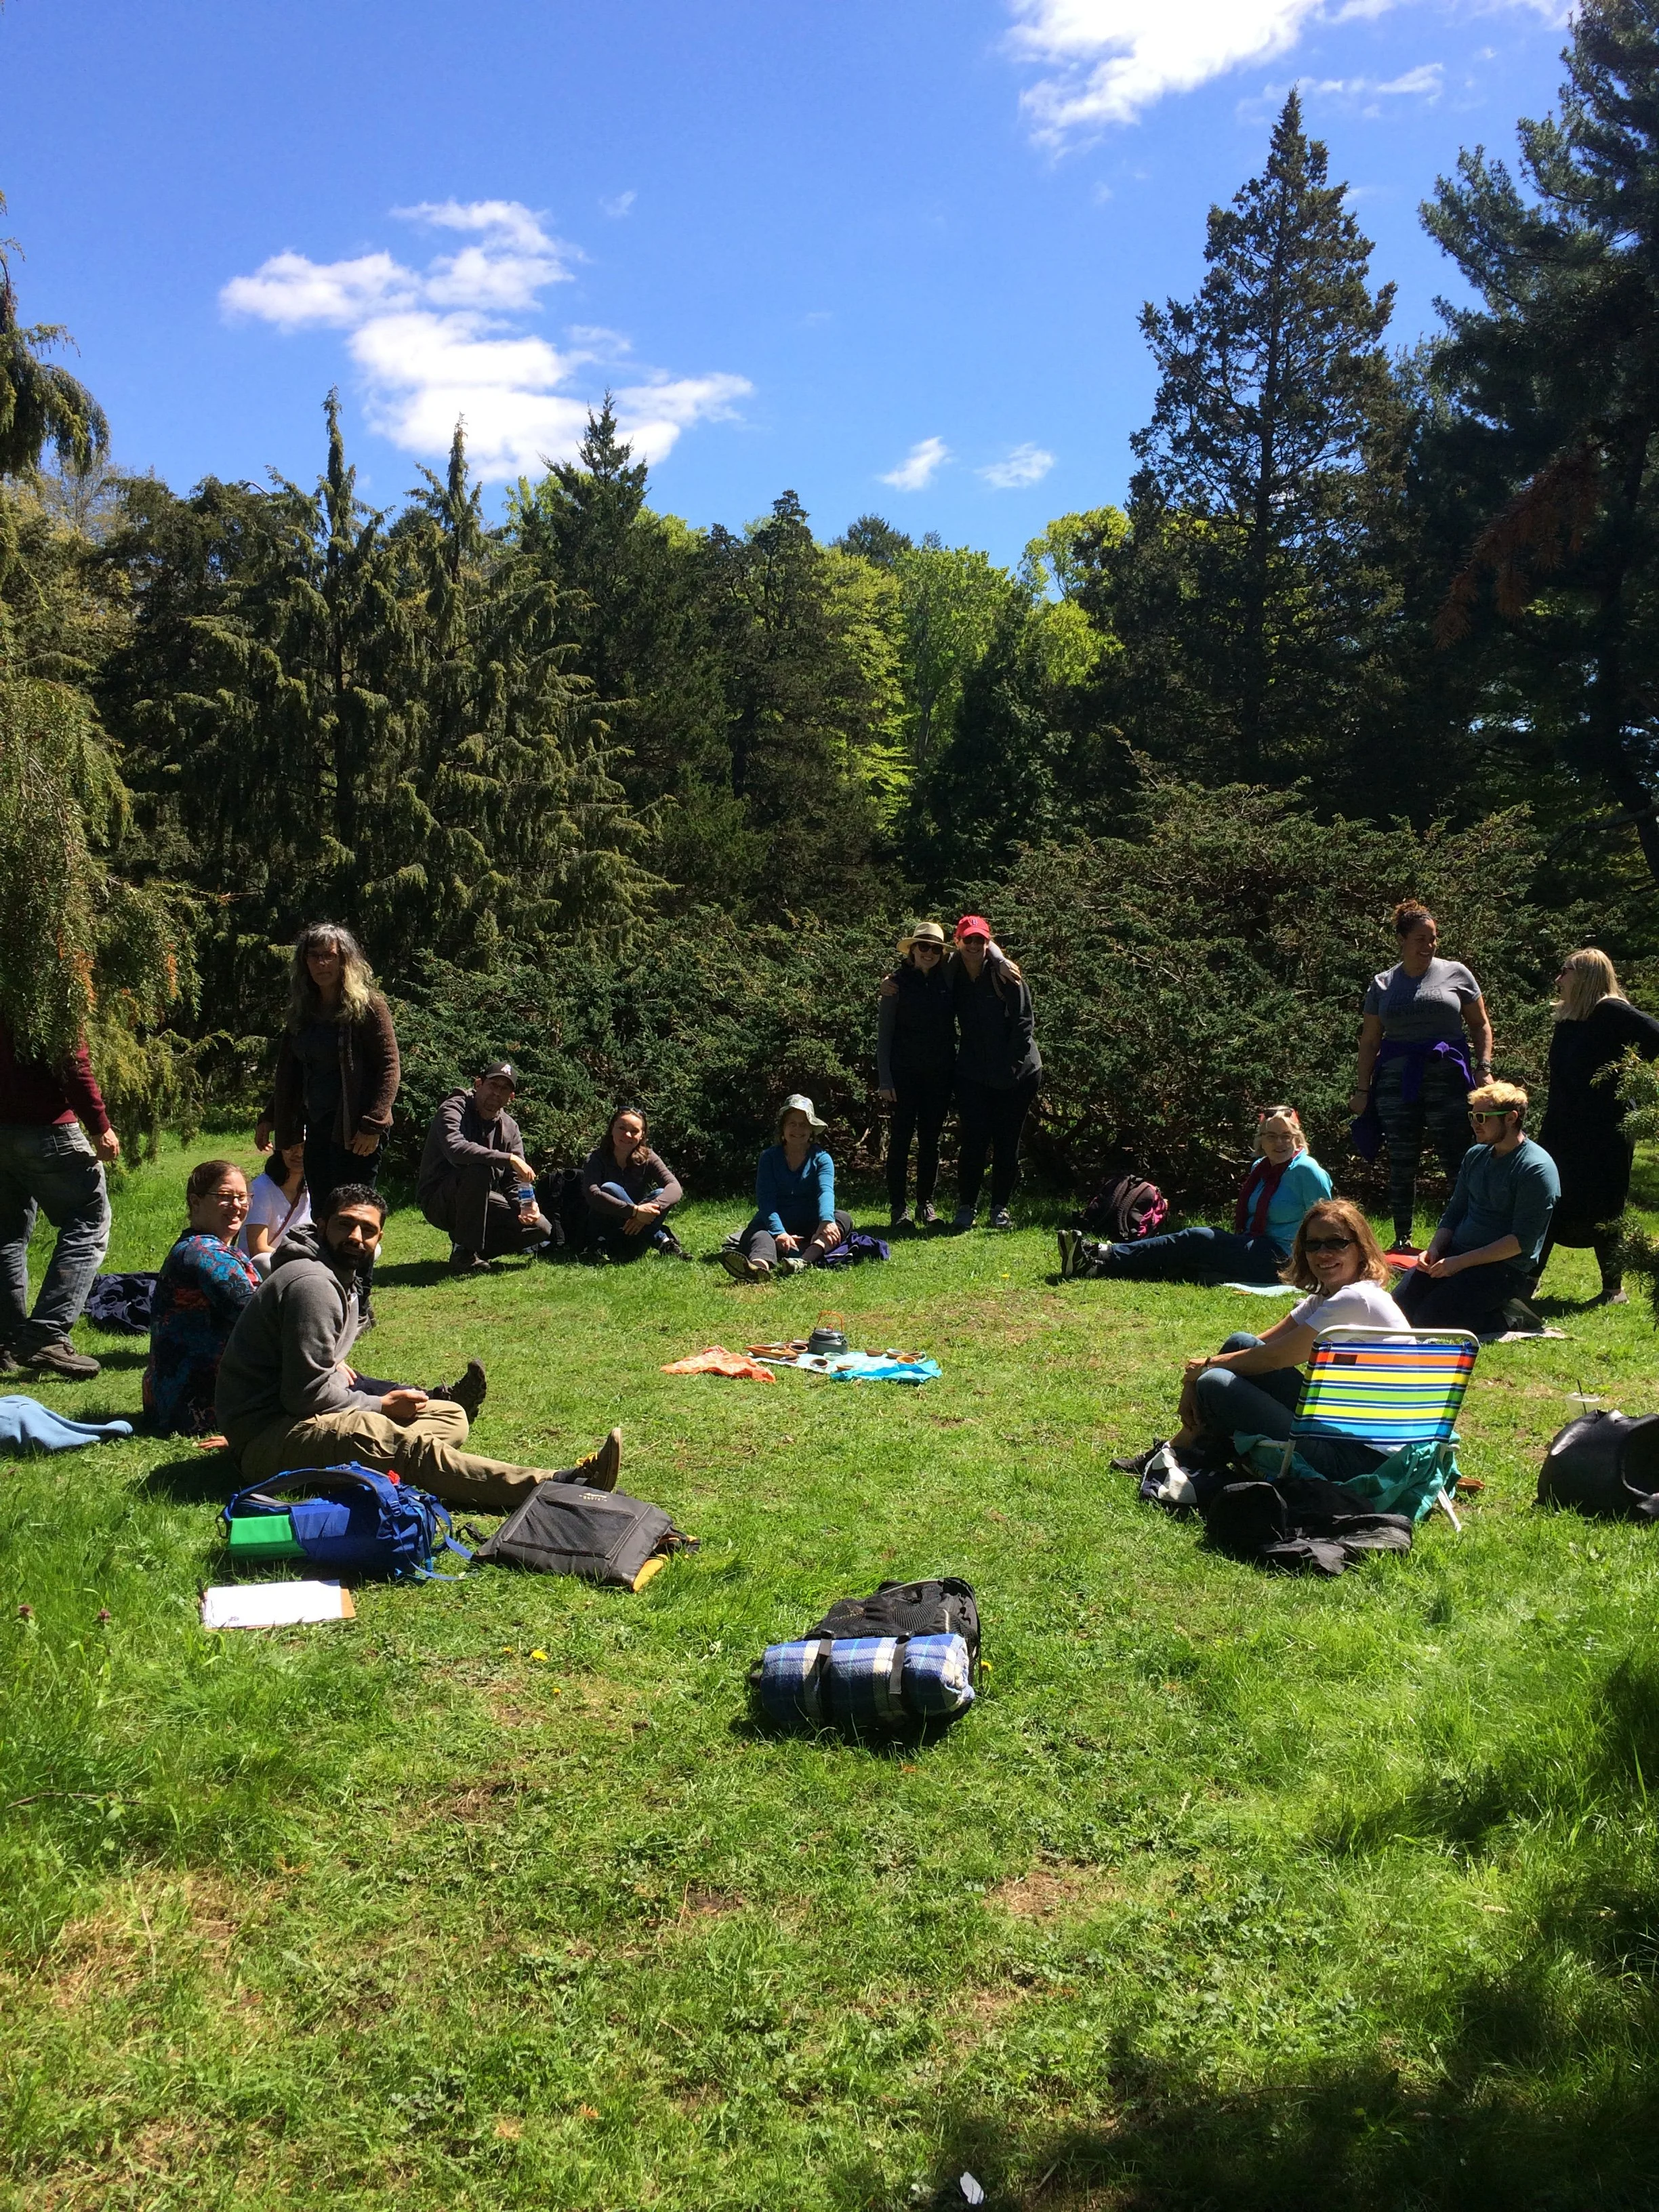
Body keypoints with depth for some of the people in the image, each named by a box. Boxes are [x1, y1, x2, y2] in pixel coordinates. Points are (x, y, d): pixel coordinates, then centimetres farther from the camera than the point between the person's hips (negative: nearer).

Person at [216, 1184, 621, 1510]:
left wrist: (336, 1368, 6)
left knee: (450, 1417, 4)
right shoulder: (311, 1284, -17)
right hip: (268, 1440, -11)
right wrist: (380, 1405, -8)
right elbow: (306, 1394, -21)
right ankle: (550, 1487, -44)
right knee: (408, 1445, -33)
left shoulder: (338, 1277, 16)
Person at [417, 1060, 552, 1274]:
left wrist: (526, 1204, -20)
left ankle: (478, 1247, 8)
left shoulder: (509, 1127, 5)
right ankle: (463, 1253, -25)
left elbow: (514, 1181, 3)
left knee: (541, 1228, -11)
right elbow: (455, 1149, -36)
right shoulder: (455, 1109, -14)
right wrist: (508, 1158, -37)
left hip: (480, 1202, 6)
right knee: (479, 1170, -37)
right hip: (439, 1201, -6)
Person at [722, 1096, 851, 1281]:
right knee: (758, 1235, -34)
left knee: (844, 1219, -26)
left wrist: (827, 1221, -38)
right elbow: (765, 1199, -10)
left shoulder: (822, 1158, 5)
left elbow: (826, 1191, -15)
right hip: (775, 1225, -1)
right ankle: (760, 1266, -74)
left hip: (810, 1227, 1)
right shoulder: (770, 1157, 5)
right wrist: (779, 1232, -30)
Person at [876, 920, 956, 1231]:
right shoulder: (897, 983, -2)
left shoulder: (947, 979, 6)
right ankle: (899, 1208, 4)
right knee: (901, 1139, -2)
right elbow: (884, 1033, -2)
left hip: (940, 1074, 3)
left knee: (930, 1141, 8)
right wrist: (885, 1078, -8)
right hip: (905, 1074, -3)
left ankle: (926, 1205, 17)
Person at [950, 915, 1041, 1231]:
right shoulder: (954, 978, 5)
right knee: (973, 1140, -2)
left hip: (1016, 1073, -2)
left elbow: (1025, 1021, -7)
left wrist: (1011, 1064, -12)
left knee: (1007, 1142, 4)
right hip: (973, 1074, 2)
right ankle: (966, 1207, 8)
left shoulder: (1007, 976, -5)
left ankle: (1000, 1208, 13)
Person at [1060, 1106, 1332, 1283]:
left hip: (1279, 1260, -8)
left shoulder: (1305, 1170, -9)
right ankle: (1099, 1265, -30)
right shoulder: (1261, 1167, 16)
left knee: (1191, 1240, -20)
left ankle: (1104, 1255, -24)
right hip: (1253, 1253, 8)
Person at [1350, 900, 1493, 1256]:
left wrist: (1484, 1069, -1)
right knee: (1401, 1165, 6)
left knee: (1459, 1163, -6)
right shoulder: (1383, 984, 11)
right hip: (1396, 1082, 2)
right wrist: (1362, 1089, 9)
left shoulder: (1455, 973, 7)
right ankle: (1402, 1241, 16)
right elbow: (1369, 1040, 14)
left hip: (1447, 1077, -2)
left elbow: (1480, 1025, 10)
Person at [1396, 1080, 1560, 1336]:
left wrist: (1461, 1262, -20)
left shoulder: (1537, 1169, -13)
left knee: (1429, 1320, -23)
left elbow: (1523, 1241, -17)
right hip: (1456, 1253, 7)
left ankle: (1506, 1320, 0)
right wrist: (1434, 1249, -2)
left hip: (1505, 1267, -7)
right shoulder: (1476, 1155, 11)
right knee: (1401, 1308, -11)